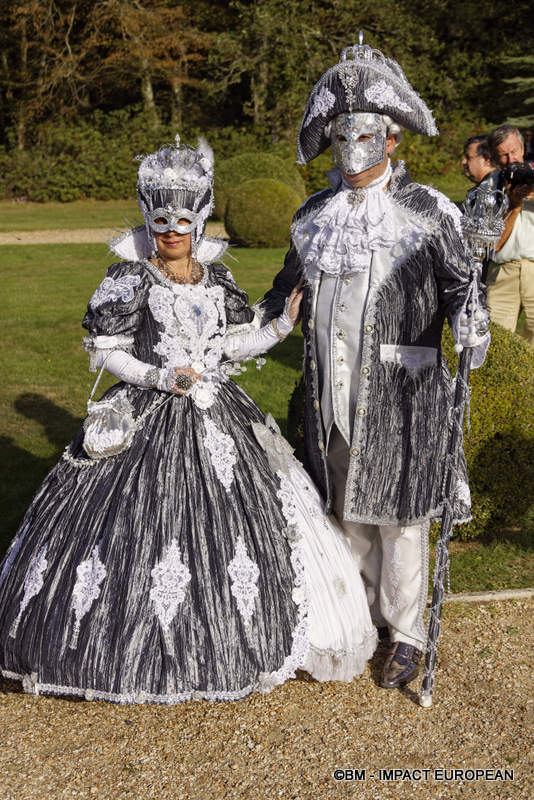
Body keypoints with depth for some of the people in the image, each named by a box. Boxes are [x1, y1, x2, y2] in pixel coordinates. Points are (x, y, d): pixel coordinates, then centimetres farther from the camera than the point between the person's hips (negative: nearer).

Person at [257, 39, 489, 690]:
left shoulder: (427, 212, -4)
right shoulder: (314, 216, 10)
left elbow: (461, 283, -4)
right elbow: (287, 285, 22)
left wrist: (470, 326, -24)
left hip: (399, 390, -4)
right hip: (333, 387, 5)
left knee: (396, 509, 2)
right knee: (345, 504, 14)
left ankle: (406, 632, 18)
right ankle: (365, 611, 33)